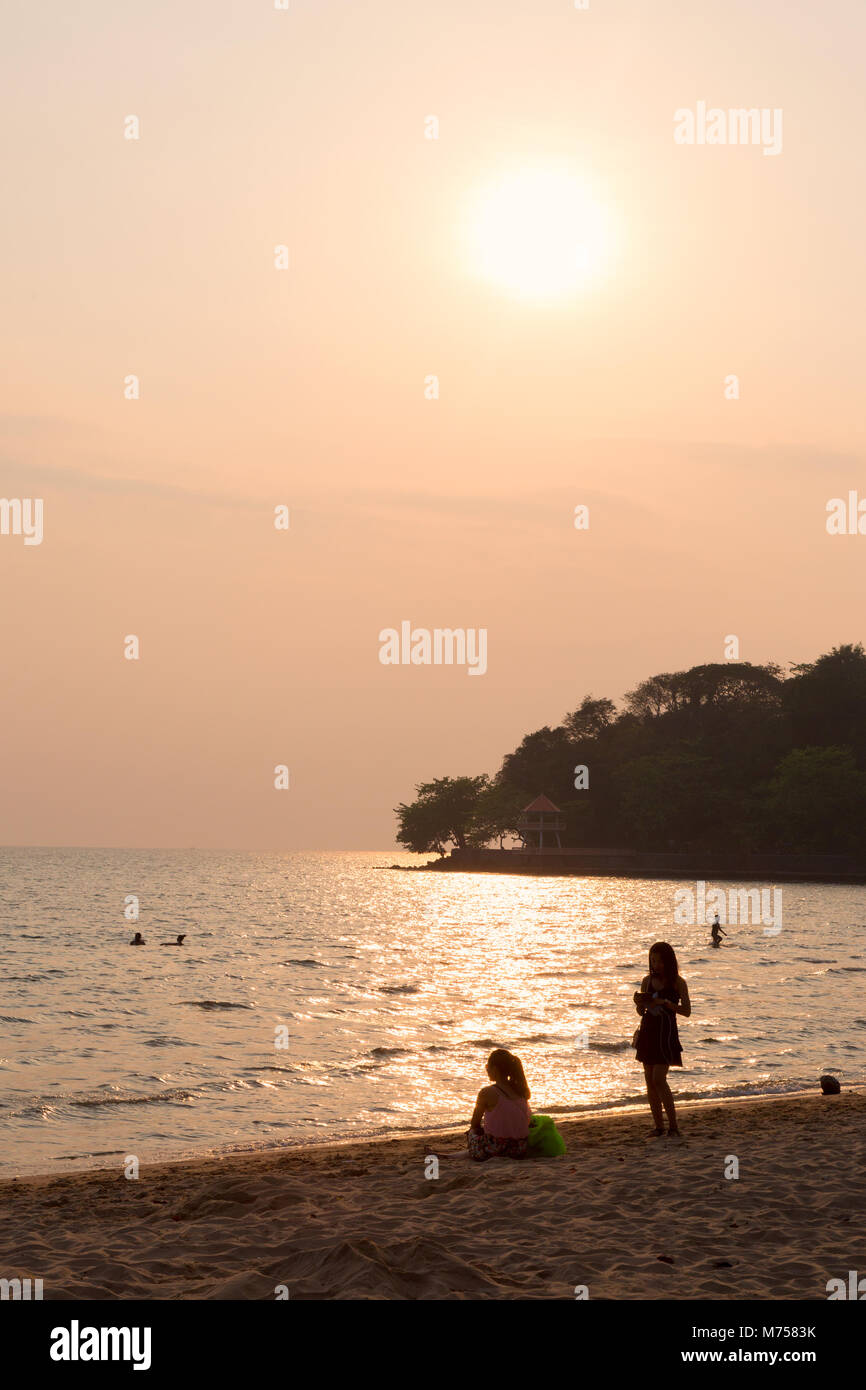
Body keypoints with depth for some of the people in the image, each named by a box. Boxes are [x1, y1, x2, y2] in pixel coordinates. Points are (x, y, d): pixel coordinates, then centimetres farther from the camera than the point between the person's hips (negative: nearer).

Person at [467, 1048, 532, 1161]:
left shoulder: (487, 1093, -13)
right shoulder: (521, 1090, 3)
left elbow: (474, 1123, -2)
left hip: (493, 1150, -5)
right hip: (519, 1151, 5)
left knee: (472, 1130, 28)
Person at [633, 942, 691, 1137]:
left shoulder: (677, 983, -4)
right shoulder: (647, 981, 9)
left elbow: (686, 1011, -9)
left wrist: (665, 1002, -20)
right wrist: (639, 1003, -8)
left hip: (666, 1033, -5)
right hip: (647, 1032, 5)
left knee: (659, 1079, -14)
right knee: (650, 1080, 4)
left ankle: (673, 1124, -5)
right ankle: (658, 1125, 11)